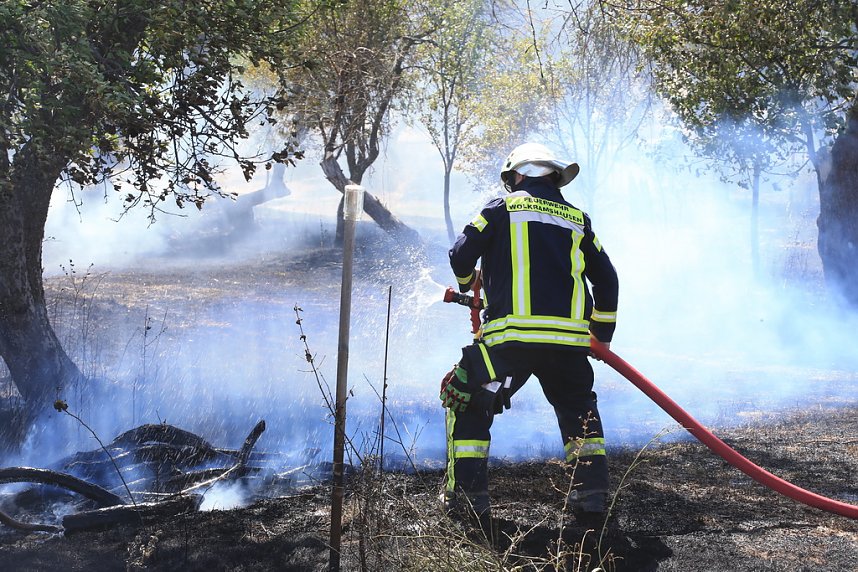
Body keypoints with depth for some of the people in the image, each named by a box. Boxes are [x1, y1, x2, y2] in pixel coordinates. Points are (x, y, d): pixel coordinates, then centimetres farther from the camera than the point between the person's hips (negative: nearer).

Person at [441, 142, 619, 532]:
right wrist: (602, 333, 30)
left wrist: (469, 281, 28)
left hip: (512, 336, -4)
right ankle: (591, 495, 15)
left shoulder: (502, 208, 8)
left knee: (468, 405, 12)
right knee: (579, 411, 25)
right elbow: (607, 279, 19)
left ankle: (467, 498, 6)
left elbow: (461, 255, 5)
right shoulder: (577, 219, 18)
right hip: (570, 340, 4)